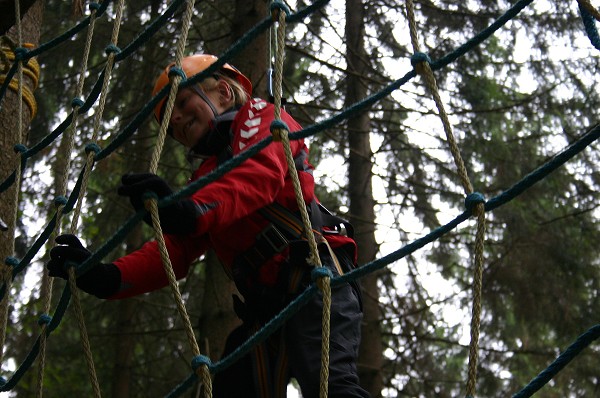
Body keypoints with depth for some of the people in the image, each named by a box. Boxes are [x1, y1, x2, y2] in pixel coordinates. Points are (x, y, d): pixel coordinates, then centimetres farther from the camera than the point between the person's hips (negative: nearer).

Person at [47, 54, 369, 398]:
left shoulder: (261, 117, 9)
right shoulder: (205, 181, 29)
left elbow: (259, 175, -15)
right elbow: (173, 252, 17)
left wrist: (193, 211, -34)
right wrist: (104, 278, -1)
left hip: (312, 277, -8)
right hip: (265, 308, 8)